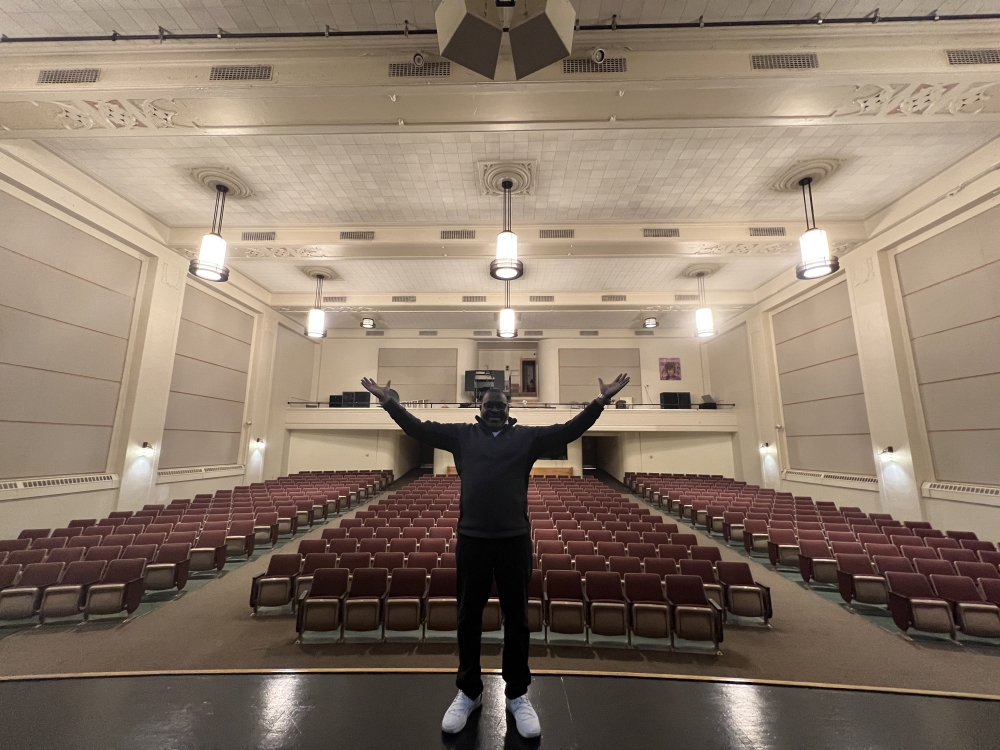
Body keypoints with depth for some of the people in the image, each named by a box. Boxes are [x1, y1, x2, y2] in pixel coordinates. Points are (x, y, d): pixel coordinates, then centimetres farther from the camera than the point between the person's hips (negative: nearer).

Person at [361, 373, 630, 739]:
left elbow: (570, 429, -1)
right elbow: (418, 428, 5)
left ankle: (517, 695, 35)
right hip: (471, 540, 1)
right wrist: (388, 400, 1)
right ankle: (468, 692, 38)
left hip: (514, 540, 0)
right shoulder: (461, 435, 6)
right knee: (468, 619, 16)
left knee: (516, 620, 14)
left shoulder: (526, 436, 4)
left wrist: (601, 401, -10)